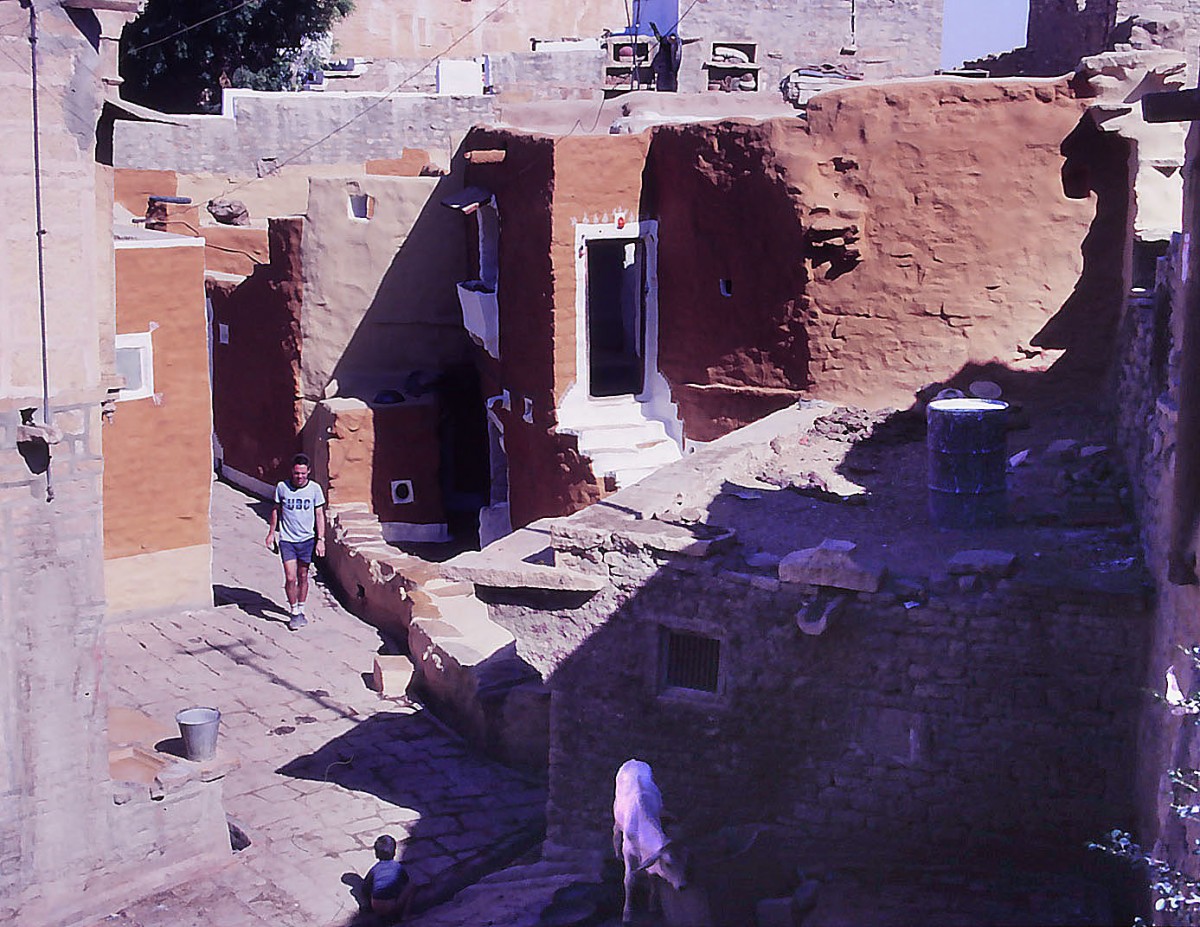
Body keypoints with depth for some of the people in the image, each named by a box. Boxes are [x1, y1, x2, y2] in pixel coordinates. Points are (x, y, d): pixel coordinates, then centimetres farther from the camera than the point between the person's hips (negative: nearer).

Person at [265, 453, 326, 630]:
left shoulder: (315, 488, -3)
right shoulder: (282, 487, -4)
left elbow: (319, 514, 3)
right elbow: (276, 510, 11)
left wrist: (321, 539, -1)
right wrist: (271, 533, 12)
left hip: (307, 539, 1)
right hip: (287, 540, -1)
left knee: (303, 576, 10)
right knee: (290, 578, -7)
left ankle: (301, 610, 26)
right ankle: (294, 613, 9)